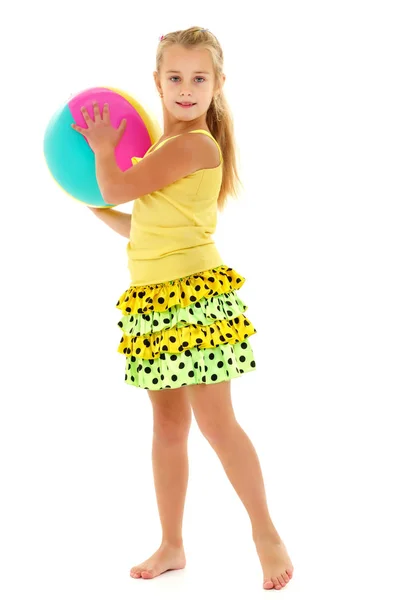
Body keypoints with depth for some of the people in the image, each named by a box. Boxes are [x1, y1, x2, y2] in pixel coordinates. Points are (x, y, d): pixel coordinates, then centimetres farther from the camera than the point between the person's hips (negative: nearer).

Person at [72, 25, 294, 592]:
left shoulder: (195, 145, -12)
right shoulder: (164, 151, 18)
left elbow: (116, 188, -12)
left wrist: (102, 149, 5)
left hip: (195, 294, -9)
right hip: (153, 300, 9)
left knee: (215, 421, -5)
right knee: (168, 425, 12)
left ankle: (267, 534, 10)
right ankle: (171, 545, 22)